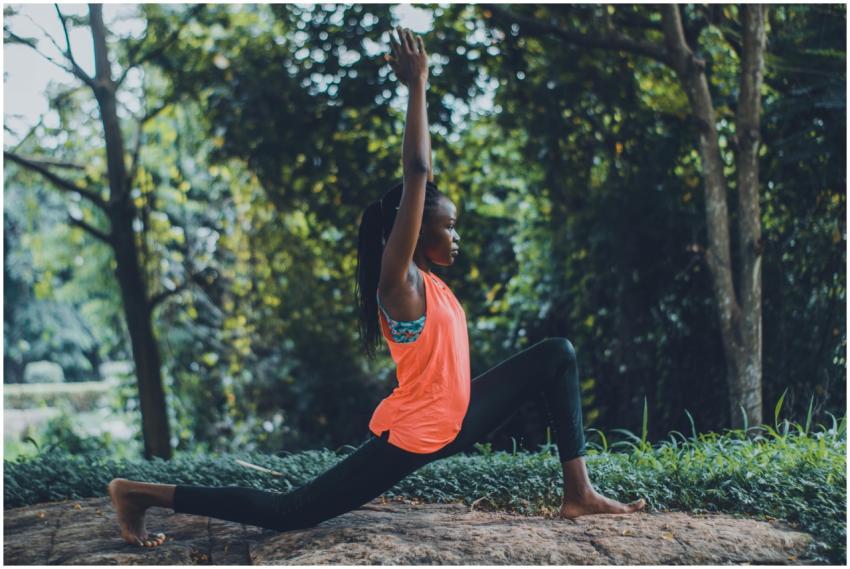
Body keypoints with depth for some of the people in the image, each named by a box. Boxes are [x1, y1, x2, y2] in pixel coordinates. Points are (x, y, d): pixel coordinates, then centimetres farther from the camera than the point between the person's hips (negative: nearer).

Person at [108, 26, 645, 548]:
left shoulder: (425, 277, 7)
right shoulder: (400, 281, -17)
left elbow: (424, 177, 14)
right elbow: (416, 175, -26)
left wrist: (420, 87, 15)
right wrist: (417, 84, -22)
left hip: (455, 420, 9)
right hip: (411, 436, -9)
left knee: (557, 355, 6)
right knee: (290, 512, -8)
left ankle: (579, 492, -1)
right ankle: (143, 493, 2)